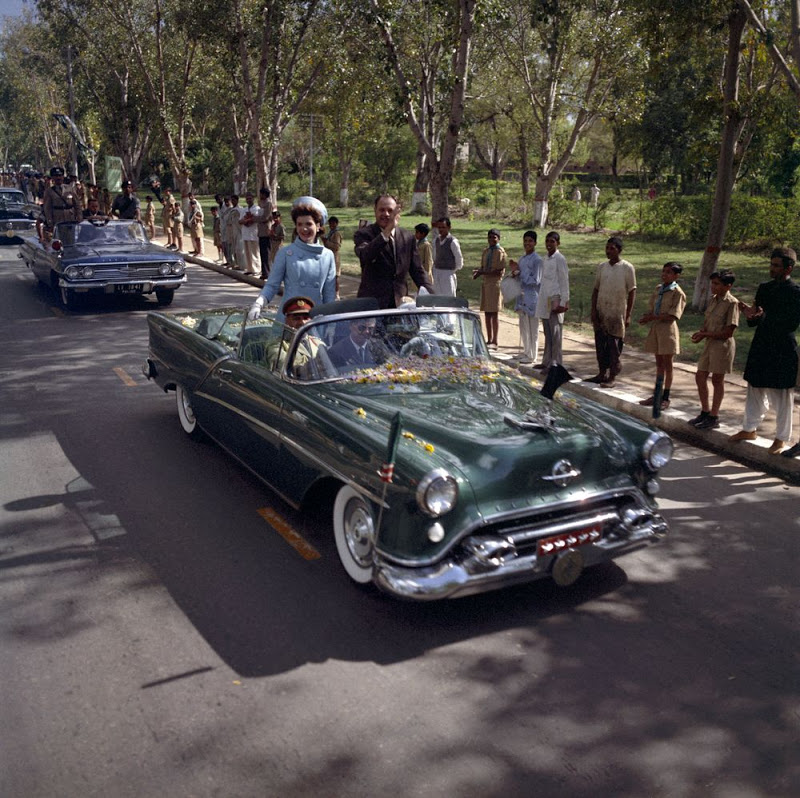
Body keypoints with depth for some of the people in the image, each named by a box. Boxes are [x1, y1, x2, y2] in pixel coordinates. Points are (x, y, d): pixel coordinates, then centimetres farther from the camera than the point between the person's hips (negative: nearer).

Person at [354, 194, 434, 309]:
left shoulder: (407, 237, 11)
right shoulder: (364, 234, -2)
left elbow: (417, 270, 14)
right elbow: (365, 256, -24)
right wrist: (387, 232, -31)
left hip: (400, 303, 4)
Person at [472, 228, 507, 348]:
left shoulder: (501, 252, -8)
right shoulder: (485, 252, 14)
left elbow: (499, 272, -14)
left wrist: (483, 273, -18)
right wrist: (478, 272, -6)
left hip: (495, 284, -7)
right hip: (485, 283, 7)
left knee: (494, 314, -4)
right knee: (487, 313, 8)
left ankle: (494, 342, 1)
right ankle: (489, 340, 16)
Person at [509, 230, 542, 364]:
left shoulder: (537, 260, -11)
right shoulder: (522, 259, 13)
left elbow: (536, 280, -16)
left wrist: (520, 274, -14)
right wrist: (514, 270, 1)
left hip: (532, 298, -8)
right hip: (522, 297, 8)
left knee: (532, 328, -2)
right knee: (523, 327, 14)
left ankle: (532, 356, 4)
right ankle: (526, 352, 24)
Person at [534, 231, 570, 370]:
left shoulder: (560, 259, -8)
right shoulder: (545, 260, 15)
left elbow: (564, 282, -11)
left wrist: (563, 302, -14)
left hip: (555, 300, -8)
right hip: (544, 300, 8)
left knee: (555, 333, -5)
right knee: (547, 333, 12)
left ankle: (555, 363, -2)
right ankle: (547, 361, 17)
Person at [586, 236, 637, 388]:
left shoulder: (627, 268, -6)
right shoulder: (602, 267, 8)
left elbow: (632, 292, -5)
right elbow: (596, 289, 11)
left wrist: (628, 315, -8)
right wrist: (593, 310, 3)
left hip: (617, 313, -5)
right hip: (601, 312, 5)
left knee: (614, 346, -2)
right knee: (600, 345, 9)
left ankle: (612, 377, 5)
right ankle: (602, 373, 20)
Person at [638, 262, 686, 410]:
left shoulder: (677, 292, -11)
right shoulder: (659, 289, 12)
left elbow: (672, 315, -16)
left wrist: (653, 317, -19)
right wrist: (646, 316, -5)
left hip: (667, 329, -7)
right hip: (656, 328, 7)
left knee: (667, 364, 1)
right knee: (659, 363, 13)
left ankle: (665, 398, 9)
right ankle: (656, 395, 20)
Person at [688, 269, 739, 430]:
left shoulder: (731, 303, -16)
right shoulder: (713, 300, 8)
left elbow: (728, 332, -18)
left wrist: (705, 334, -19)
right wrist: (701, 332, -6)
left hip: (722, 345, -8)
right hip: (710, 343, 8)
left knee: (717, 380, 2)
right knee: (700, 376, 11)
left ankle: (714, 417, 14)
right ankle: (705, 412, 26)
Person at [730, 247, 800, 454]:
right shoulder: (764, 288, 10)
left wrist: (764, 316, -26)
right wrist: (750, 314, -9)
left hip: (782, 353, -6)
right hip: (760, 349, 7)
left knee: (780, 398, 3)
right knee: (755, 393, 18)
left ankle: (782, 438, 16)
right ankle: (749, 429, 32)